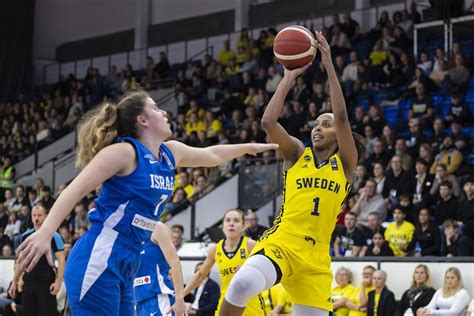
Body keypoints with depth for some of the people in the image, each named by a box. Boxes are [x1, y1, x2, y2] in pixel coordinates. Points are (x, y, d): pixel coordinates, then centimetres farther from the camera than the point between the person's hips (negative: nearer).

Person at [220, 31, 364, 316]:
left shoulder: (345, 164, 9)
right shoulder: (297, 154, 11)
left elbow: (342, 116, -5)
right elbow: (268, 121, -6)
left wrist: (329, 64, -8)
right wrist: (289, 77, -4)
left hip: (315, 257, 2)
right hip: (279, 245, -2)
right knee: (242, 284, -32)